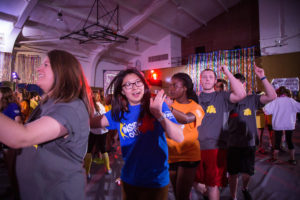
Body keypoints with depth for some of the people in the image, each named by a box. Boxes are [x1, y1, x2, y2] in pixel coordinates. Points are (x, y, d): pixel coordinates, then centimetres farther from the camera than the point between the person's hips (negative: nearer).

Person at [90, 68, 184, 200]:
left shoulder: (157, 105, -12)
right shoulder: (119, 112, 0)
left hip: (156, 179, -3)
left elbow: (179, 138, -21)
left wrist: (159, 114, -33)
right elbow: (92, 122, -8)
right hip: (129, 179, 3)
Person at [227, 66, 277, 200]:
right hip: (232, 144, -1)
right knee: (233, 174, 10)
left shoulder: (252, 99, -1)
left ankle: (245, 189, 45)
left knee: (247, 173, 11)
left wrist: (262, 77, -19)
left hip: (248, 144, 1)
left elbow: (272, 96, -13)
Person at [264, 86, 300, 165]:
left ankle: (275, 158, 16)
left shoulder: (275, 101, -10)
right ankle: (292, 159, 16)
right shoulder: (291, 100, -7)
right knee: (290, 141, 12)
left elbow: (267, 110, -15)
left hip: (278, 125, -1)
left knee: (277, 141, 8)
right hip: (289, 125, 1)